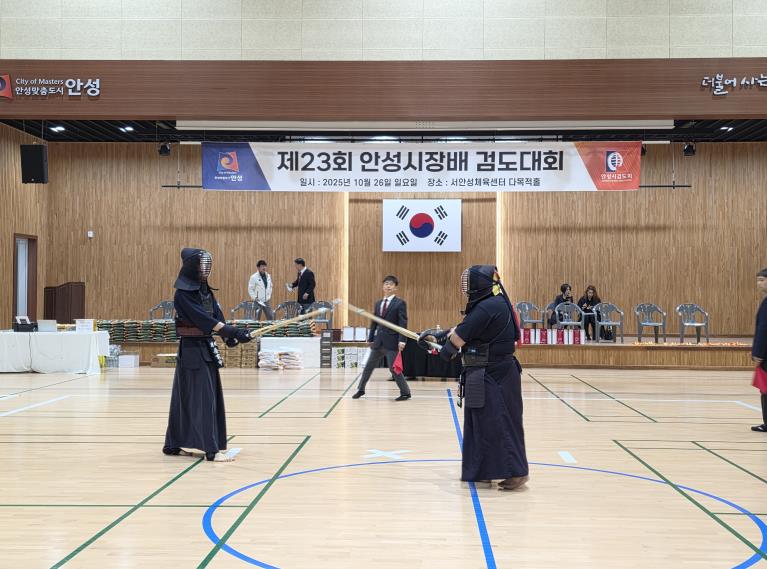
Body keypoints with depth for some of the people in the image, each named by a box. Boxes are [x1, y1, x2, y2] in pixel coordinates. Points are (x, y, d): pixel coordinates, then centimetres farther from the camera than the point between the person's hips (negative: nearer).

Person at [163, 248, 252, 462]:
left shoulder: (205, 289, 11)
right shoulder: (183, 294, -14)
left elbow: (216, 314, 2)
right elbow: (204, 318, -23)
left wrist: (228, 336, -14)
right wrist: (232, 331, -29)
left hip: (206, 348, 8)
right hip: (192, 350, -8)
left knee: (185, 397, 12)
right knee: (203, 398, -9)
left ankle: (173, 445, 21)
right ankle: (211, 449, -9)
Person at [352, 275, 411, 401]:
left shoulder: (400, 303, -5)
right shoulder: (378, 303, 13)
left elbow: (403, 323, -11)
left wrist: (402, 340, -19)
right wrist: (370, 338, 15)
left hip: (391, 341, -6)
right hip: (378, 341, 6)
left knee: (394, 368, -5)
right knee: (369, 366, 13)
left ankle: (405, 392, 9)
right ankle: (360, 390, 27)